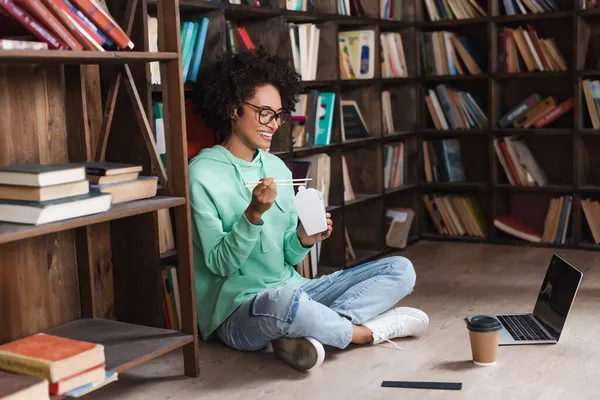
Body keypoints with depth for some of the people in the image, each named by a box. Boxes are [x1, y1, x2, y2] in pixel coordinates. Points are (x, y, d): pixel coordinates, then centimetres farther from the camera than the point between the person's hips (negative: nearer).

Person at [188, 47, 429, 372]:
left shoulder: (277, 168, 10)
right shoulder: (203, 175, -9)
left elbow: (287, 257, 12)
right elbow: (219, 265, -13)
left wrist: (303, 240, -10)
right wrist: (253, 214, -26)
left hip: (292, 291, 8)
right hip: (237, 312, -7)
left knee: (400, 269, 0)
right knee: (283, 300, -42)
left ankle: (314, 330, -24)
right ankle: (367, 330, -12)